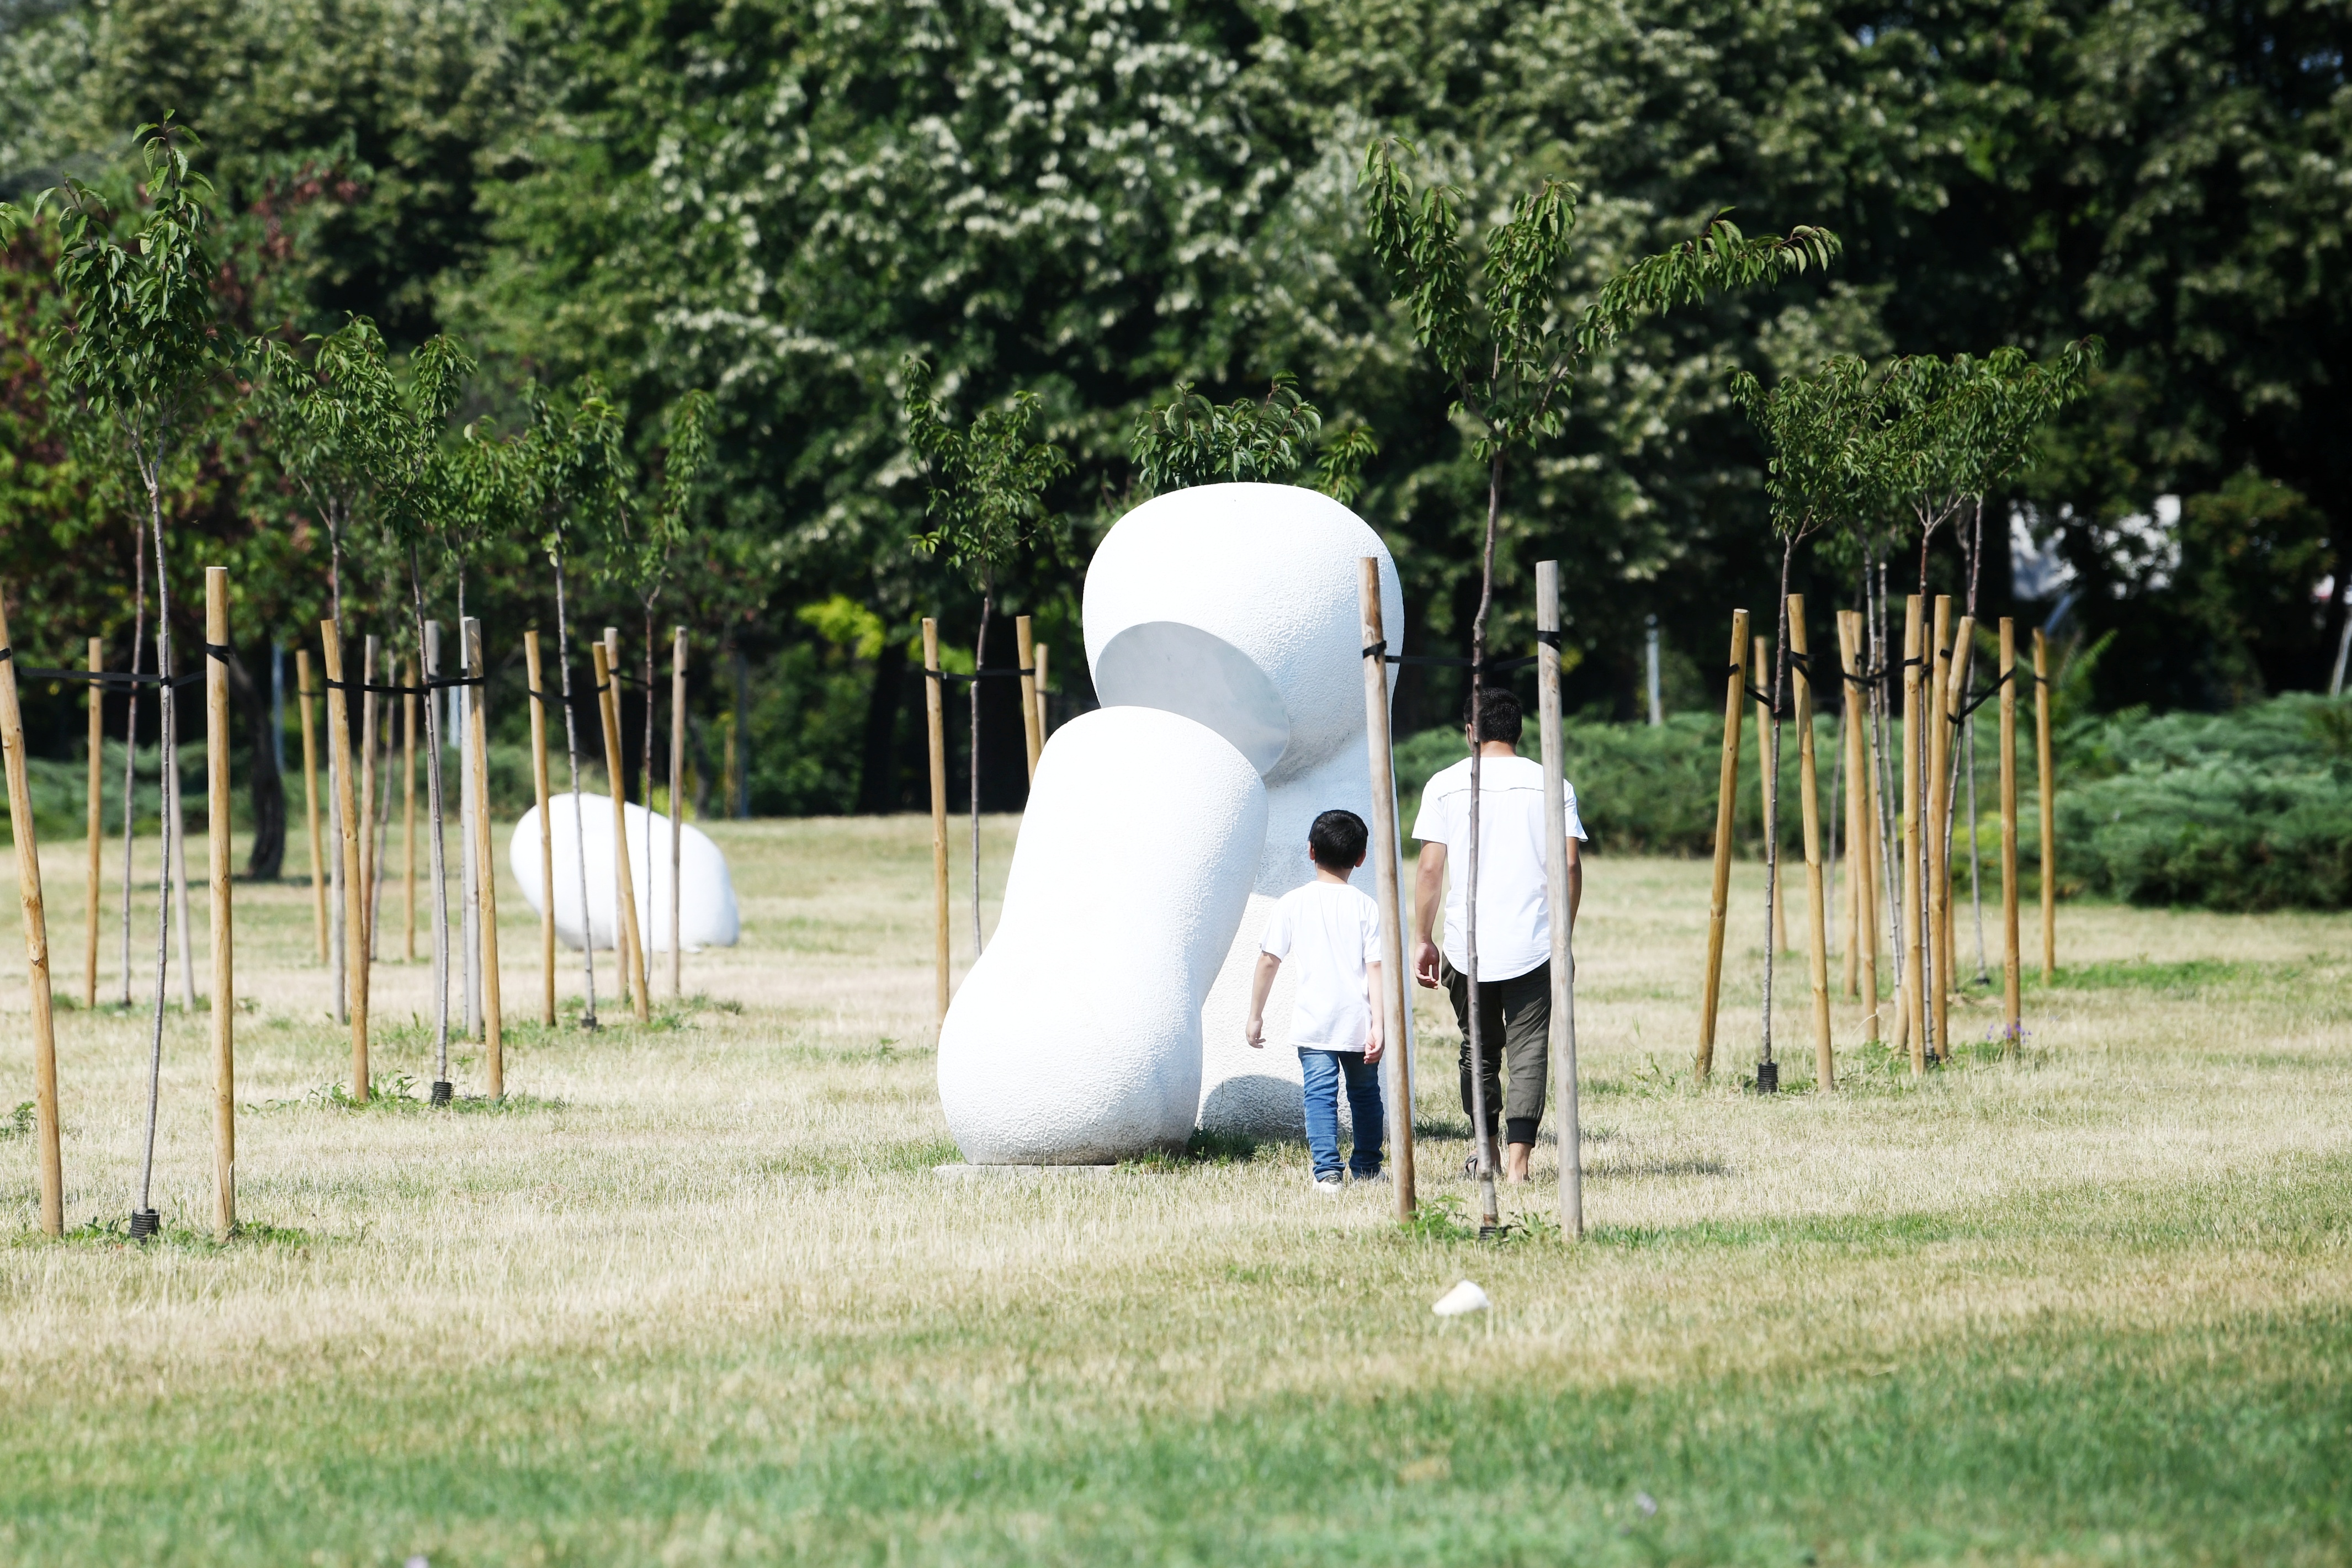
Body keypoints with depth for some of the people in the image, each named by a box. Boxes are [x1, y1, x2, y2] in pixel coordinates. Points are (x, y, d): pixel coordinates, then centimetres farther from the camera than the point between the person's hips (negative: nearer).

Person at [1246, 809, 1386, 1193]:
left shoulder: (1292, 904, -2)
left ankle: (1327, 1172, -15)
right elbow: (1376, 969, -7)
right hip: (1357, 1020, 1)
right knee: (1364, 1093, 17)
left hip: (1314, 1024, -1)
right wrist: (1377, 1025, -8)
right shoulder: (1366, 907, -1)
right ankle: (1367, 1168, 26)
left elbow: (1268, 962, -1)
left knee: (1321, 1095, -2)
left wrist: (1256, 1016, 8)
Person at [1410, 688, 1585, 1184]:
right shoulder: (1552, 784, 3)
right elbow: (1570, 865, -1)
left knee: (1479, 1048, 17)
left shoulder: (1446, 784, 2)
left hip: (1467, 946, 1)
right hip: (1533, 945, -1)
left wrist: (1421, 939, 5)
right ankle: (1519, 1156, -13)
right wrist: (1564, 936, 9)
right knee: (1528, 1051, -1)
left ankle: (1486, 1148, 28)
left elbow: (1430, 868, -2)